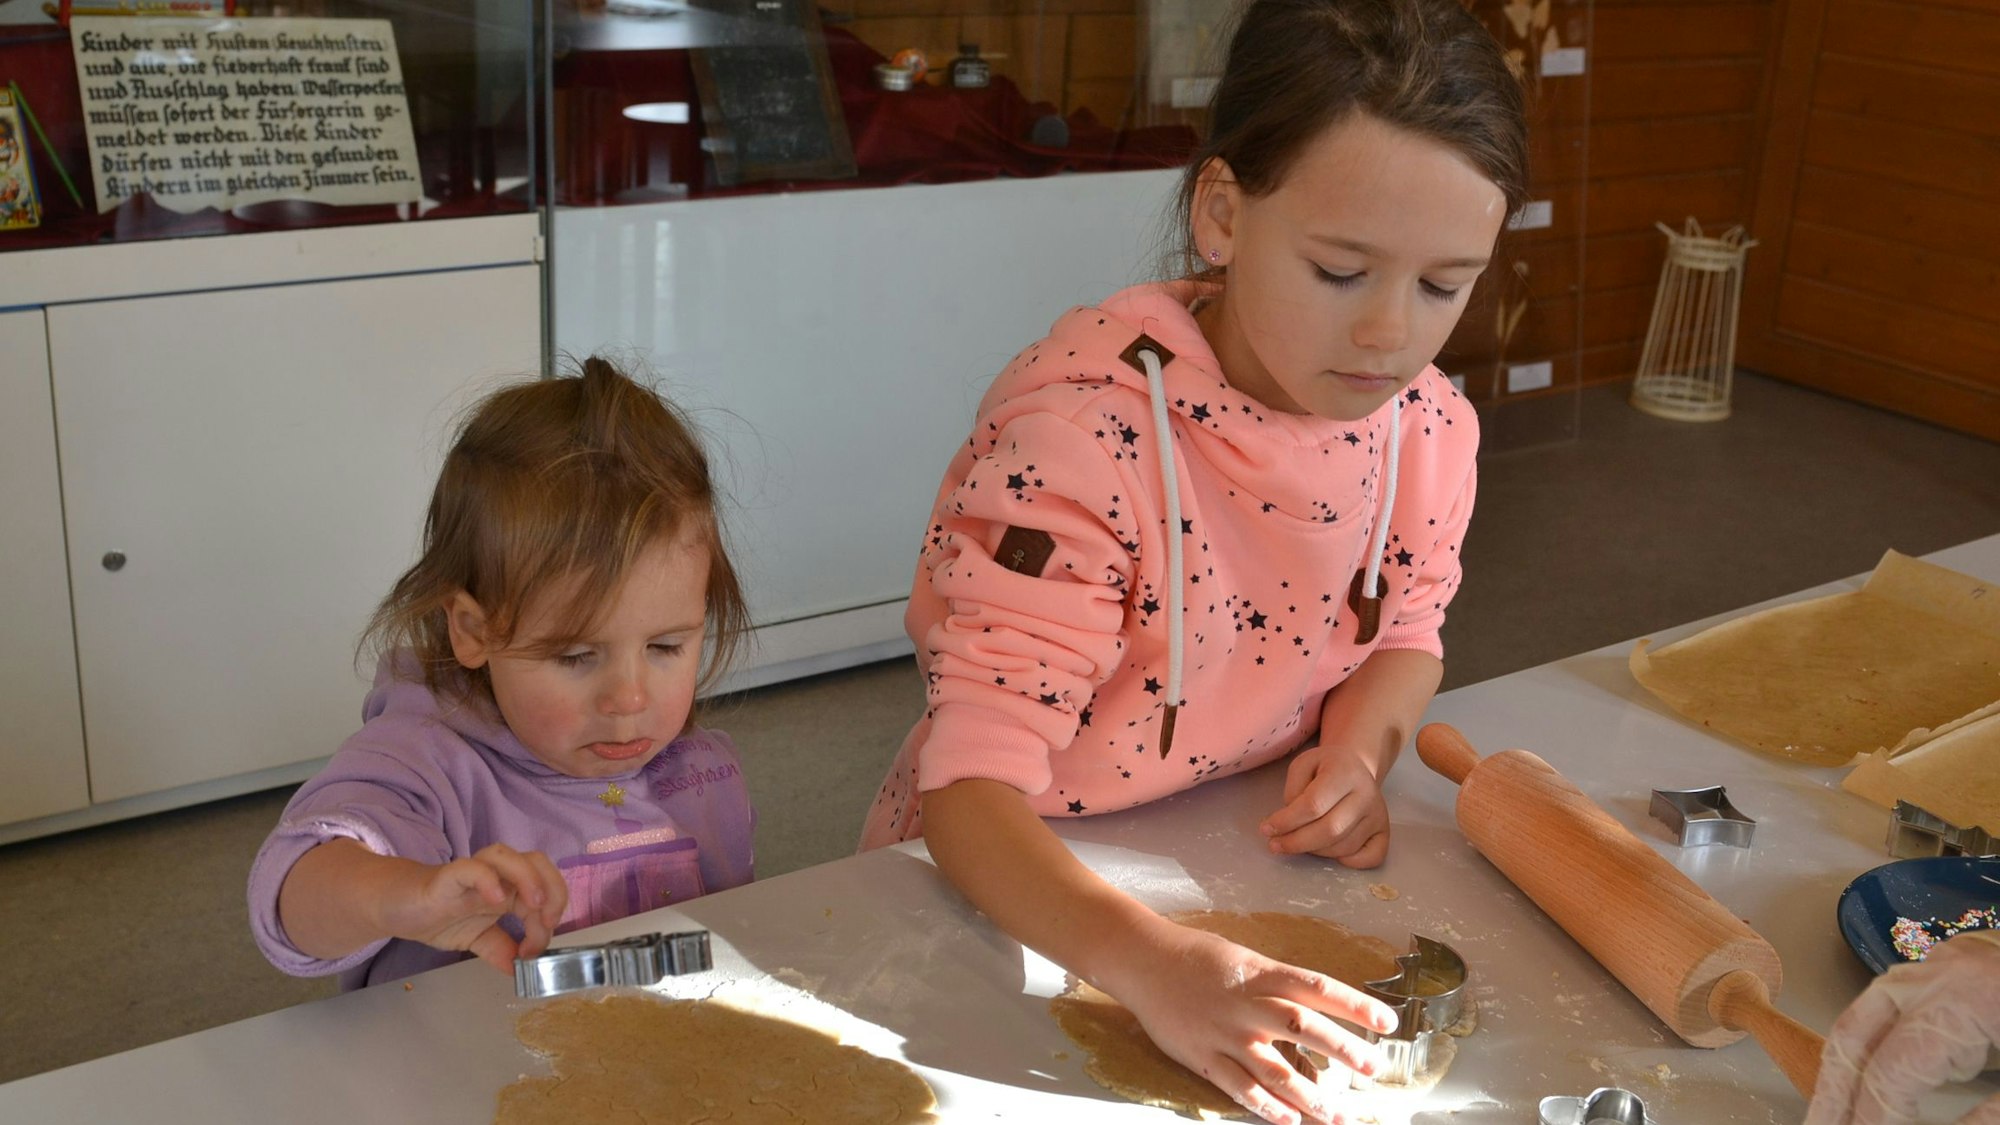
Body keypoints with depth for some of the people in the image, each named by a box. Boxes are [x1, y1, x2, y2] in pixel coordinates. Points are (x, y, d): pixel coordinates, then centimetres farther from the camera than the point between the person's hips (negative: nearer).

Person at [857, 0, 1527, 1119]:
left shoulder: (1427, 425, -8)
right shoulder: (1085, 442, -27)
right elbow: (971, 787, -29)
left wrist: (1355, 748, -11)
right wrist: (1153, 965, -46)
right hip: (1024, 888, -4)